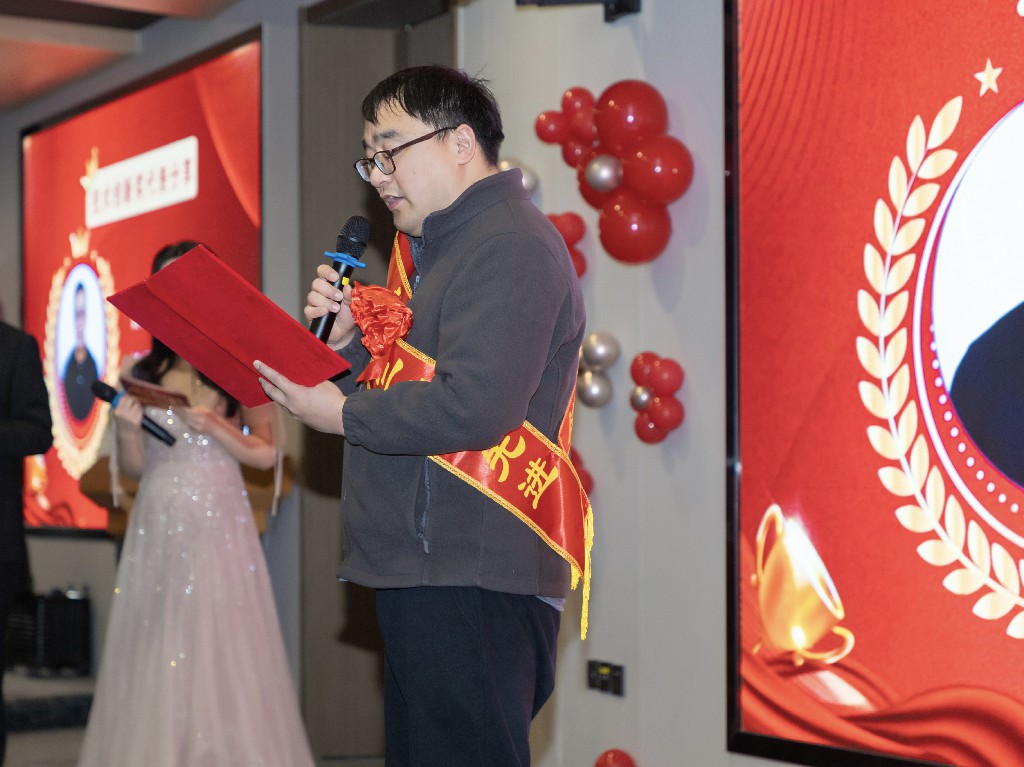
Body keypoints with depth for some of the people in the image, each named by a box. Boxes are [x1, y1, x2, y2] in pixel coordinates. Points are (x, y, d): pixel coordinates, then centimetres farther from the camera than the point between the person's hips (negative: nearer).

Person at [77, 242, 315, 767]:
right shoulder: (145, 371, 10)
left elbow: (264, 454, 1)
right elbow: (133, 467, 11)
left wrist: (212, 426, -13)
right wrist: (125, 431, -8)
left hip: (217, 525, -3)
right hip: (156, 528, 3)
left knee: (220, 653, -4)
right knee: (155, 656, 2)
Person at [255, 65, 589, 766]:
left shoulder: (509, 244, -13)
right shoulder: (441, 248, 22)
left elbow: (474, 410, -24)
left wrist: (343, 414, -12)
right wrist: (350, 338, 4)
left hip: (472, 584, -11)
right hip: (426, 574, 11)